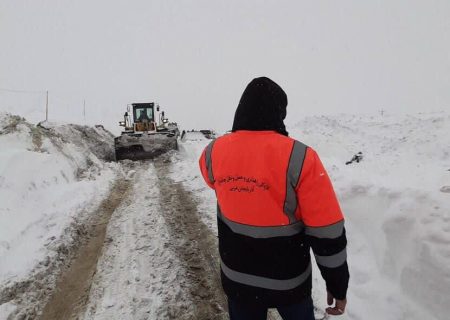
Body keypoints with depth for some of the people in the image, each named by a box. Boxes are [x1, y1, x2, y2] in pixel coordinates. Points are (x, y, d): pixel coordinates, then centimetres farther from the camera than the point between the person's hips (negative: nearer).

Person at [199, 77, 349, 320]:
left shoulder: (214, 152, -13)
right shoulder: (300, 159, -25)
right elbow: (326, 233, -18)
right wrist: (337, 284, -5)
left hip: (236, 278, 3)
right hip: (288, 281, -2)